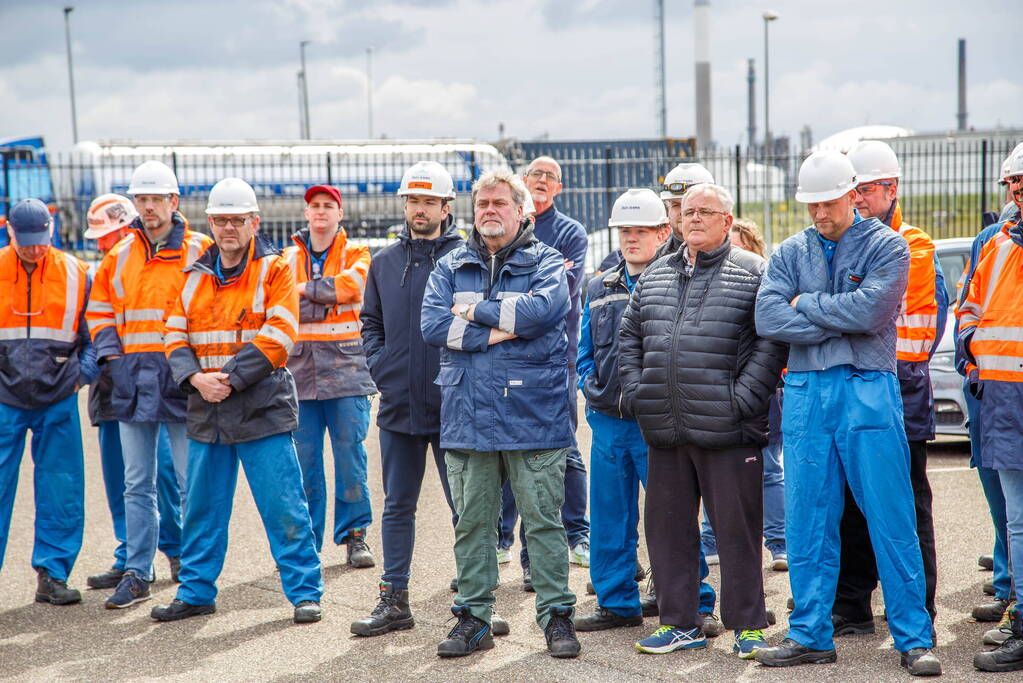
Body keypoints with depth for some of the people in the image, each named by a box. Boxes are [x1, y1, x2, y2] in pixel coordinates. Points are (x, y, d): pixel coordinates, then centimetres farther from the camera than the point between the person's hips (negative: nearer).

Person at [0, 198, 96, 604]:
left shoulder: (75, 274, 3)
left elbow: (94, 332, 12)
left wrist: (84, 372, -2)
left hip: (57, 400, 1)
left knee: (61, 492, 1)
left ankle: (52, 574, 11)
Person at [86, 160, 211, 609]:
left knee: (192, 483, -1)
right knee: (137, 485, 9)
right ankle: (137, 574, 15)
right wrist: (112, 357, 2)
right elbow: (99, 311, 17)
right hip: (132, 380, 4)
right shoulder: (120, 256, 12)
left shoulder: (200, 251, -1)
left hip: (180, 379, -4)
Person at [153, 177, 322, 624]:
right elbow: (175, 335, 8)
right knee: (202, 508, 12)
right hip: (206, 410, 5)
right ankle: (196, 592, 23)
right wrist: (195, 377, -10)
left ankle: (305, 592, 4)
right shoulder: (195, 277, 12)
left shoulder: (274, 270, -3)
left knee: (284, 507, -4)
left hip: (262, 407, -5)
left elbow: (277, 337, -12)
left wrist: (232, 379, -17)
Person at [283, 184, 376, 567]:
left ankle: (354, 536, 7)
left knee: (350, 456, -2)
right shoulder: (288, 258, 14)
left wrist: (306, 288, -8)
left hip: (345, 368, -2)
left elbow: (351, 284, -13)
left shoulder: (355, 255, 8)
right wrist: (328, 301, -12)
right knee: (303, 459, 3)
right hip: (300, 369, 2)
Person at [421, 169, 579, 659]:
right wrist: (501, 330, -12)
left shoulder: (545, 263, 4)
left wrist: (475, 311, -9)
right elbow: (432, 325, -4)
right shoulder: (450, 267, 12)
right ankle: (473, 618, 18)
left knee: (543, 521, 2)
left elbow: (544, 308, -17)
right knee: (471, 523, 9)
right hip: (467, 416, 3)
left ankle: (556, 615, 11)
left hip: (533, 415, -3)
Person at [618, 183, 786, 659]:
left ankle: (747, 625, 11)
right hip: (664, 432, 6)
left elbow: (772, 339, -6)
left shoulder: (752, 272, 0)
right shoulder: (655, 276, 17)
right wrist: (635, 390, 10)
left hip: (727, 432, -5)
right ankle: (679, 623, 21)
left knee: (737, 530, 0)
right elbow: (630, 336, 22)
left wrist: (743, 396, -13)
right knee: (667, 528, 10)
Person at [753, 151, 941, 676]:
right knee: (806, 520, 6)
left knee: (891, 519, -2)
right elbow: (768, 318, -4)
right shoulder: (790, 253, 11)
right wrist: (841, 320, -9)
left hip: (869, 391, -3)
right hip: (805, 393, 3)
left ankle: (914, 638, 4)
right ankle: (810, 634, 16)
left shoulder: (886, 246, 1)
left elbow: (871, 310, -15)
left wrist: (806, 304, -5)